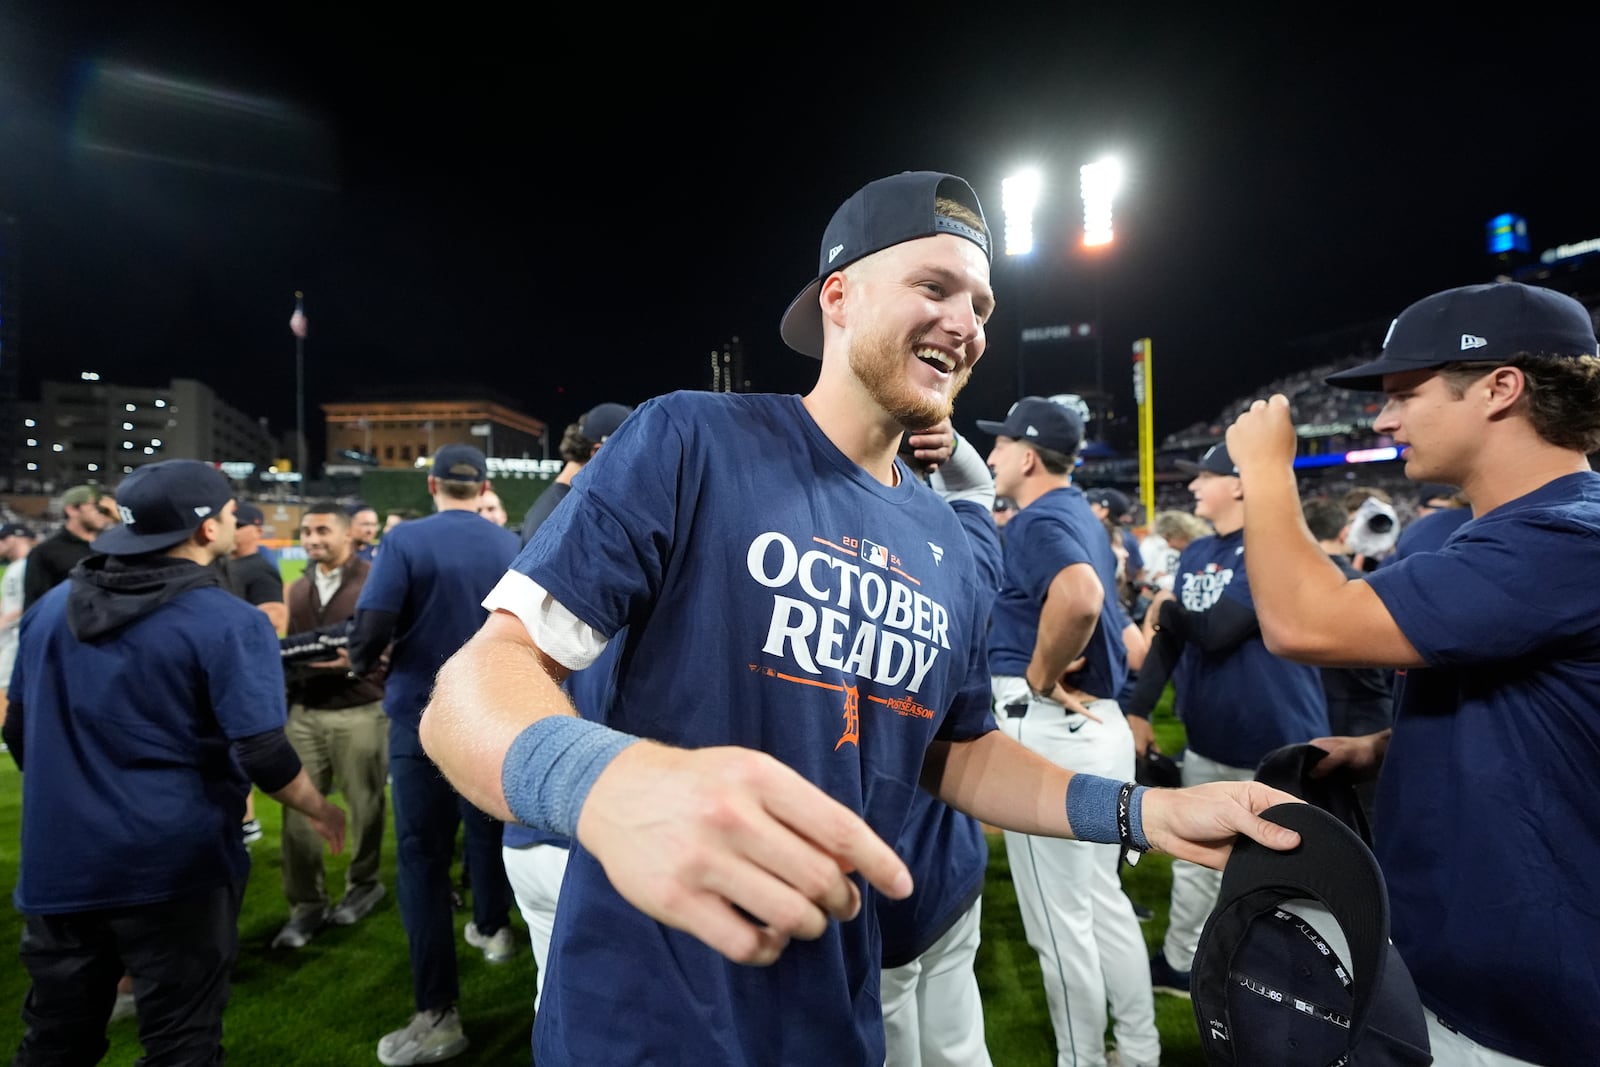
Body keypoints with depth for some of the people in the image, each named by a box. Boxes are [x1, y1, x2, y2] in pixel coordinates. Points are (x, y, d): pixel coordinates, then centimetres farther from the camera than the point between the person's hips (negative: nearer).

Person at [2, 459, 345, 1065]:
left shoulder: (51, 607, 4)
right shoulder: (229, 622, -16)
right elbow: (262, 756, -20)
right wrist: (322, 811, -2)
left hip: (57, 862, 6)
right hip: (174, 867, -6)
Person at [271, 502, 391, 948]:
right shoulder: (298, 589, 15)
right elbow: (293, 646, 23)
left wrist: (355, 661, -24)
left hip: (360, 712, -5)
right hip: (304, 713, 6)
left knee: (364, 803, 8)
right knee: (297, 807, 4)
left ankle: (363, 883, 28)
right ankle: (307, 904, 17)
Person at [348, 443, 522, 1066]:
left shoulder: (405, 540, -12)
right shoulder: (511, 546, -3)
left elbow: (372, 626, -17)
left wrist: (361, 664, 5)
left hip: (423, 715, -3)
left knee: (423, 852, 3)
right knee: (487, 825, 23)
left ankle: (438, 1015, 6)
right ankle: (492, 929, 45)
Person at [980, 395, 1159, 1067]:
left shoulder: (1037, 520, -17)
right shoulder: (1085, 515, 13)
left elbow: (1081, 596, -37)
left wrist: (1040, 676, -23)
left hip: (1048, 732, -10)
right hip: (1100, 724, 10)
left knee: (1060, 918, 6)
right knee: (1103, 900, 22)